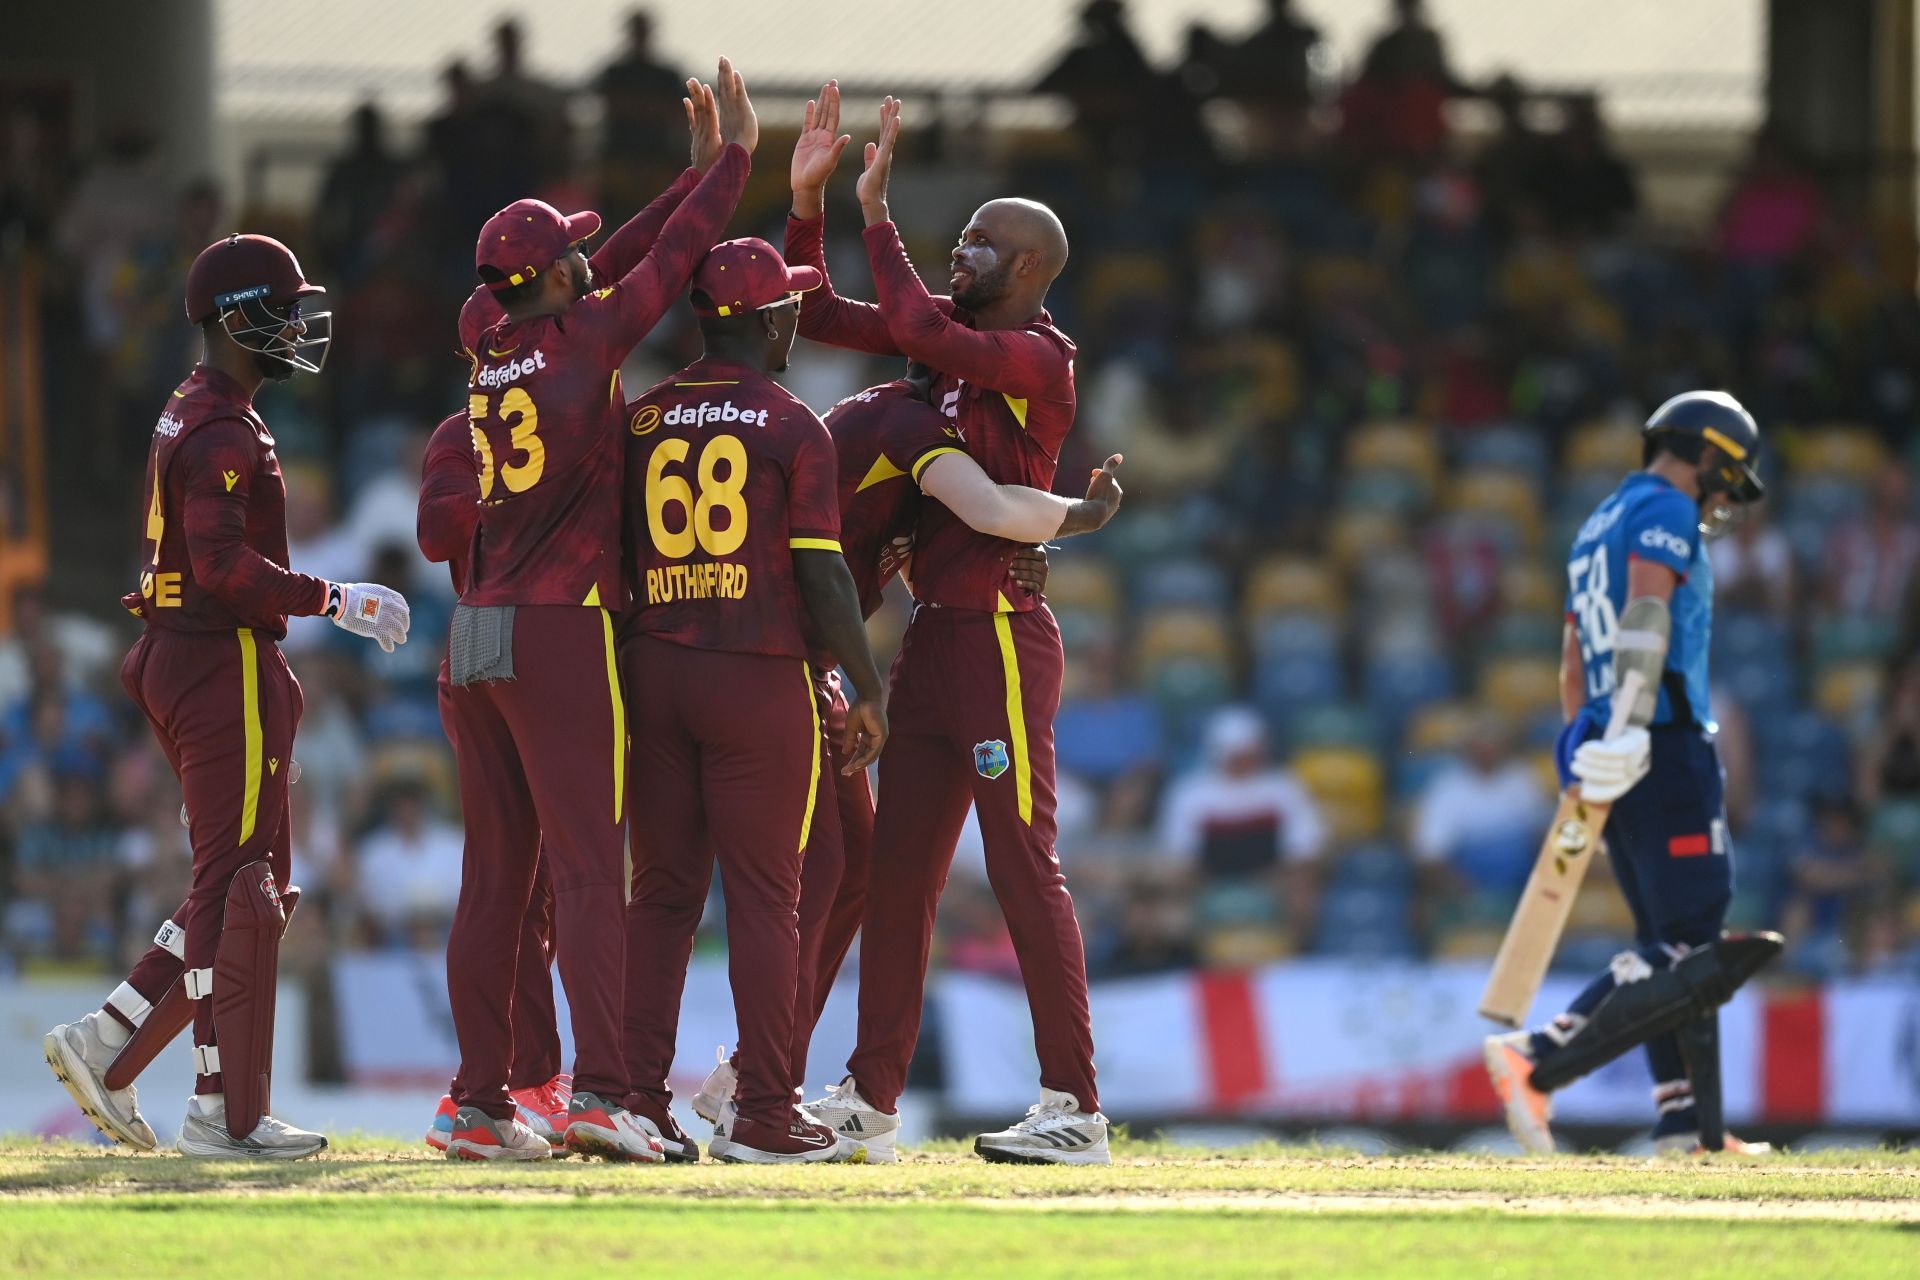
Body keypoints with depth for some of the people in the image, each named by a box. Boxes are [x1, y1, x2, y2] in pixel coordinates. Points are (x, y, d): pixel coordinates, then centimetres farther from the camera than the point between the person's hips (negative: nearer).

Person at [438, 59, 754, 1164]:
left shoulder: (491, 355, 11)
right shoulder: (585, 339, -6)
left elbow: (638, 268, 23)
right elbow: (673, 262, 2)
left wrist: (701, 171, 29)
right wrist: (735, 159, 14)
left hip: (476, 635, 7)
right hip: (563, 633, -7)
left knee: (495, 874, 8)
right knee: (587, 864, -8)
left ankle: (481, 1102, 8)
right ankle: (601, 1090, -17)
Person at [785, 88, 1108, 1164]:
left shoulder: (1039, 357, -11)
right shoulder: (960, 335, 14)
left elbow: (919, 332, -25)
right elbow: (820, 316, 20)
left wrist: (878, 216, -14)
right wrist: (807, 202, 10)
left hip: (1001, 636, -9)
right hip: (935, 634, 9)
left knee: (1025, 870, -8)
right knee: (900, 872, 11)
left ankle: (1076, 1107, -7)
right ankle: (872, 1096, 17)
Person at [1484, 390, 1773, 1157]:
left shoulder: (1598, 527, 23)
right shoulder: (1667, 513, -4)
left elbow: (1574, 661, 25)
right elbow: (1646, 613, -19)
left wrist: (1586, 756, 26)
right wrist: (1632, 723, -29)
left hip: (1612, 758, 10)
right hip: (1666, 748, -10)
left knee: (1668, 943, 11)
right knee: (1686, 944, -11)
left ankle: (1684, 1122, 7)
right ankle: (1539, 1058, -21)